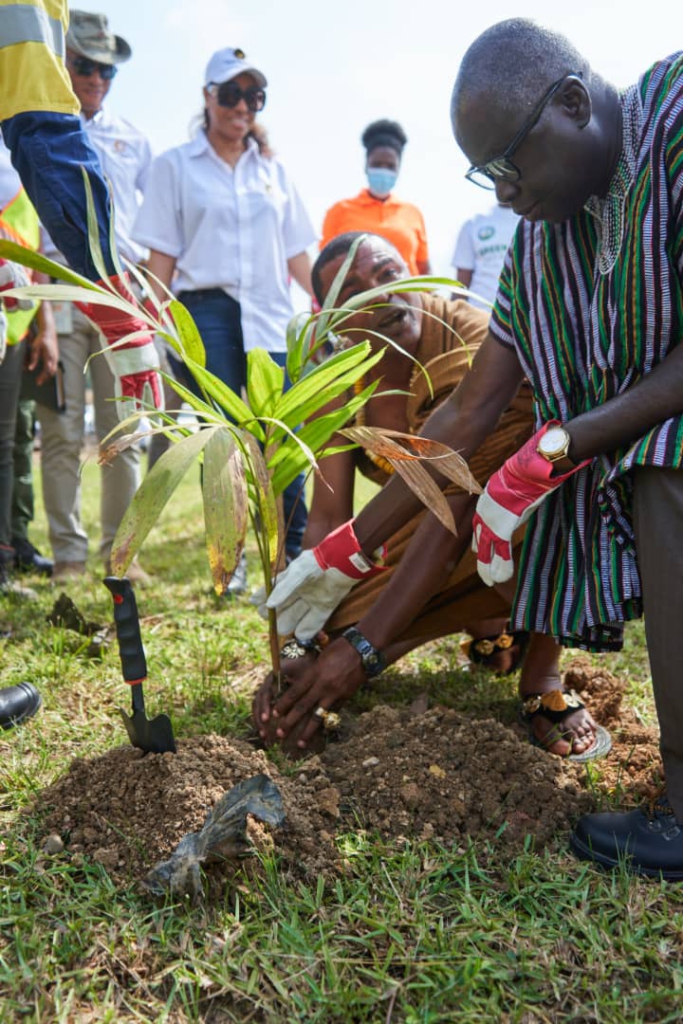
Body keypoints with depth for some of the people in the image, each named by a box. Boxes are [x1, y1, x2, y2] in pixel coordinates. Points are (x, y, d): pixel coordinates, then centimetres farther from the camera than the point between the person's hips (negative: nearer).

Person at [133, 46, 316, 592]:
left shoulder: (273, 169, 17)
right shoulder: (175, 166, 10)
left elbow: (296, 252, 15)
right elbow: (161, 255, 4)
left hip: (270, 316, 2)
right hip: (207, 313, -2)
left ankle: (297, 551, 6)